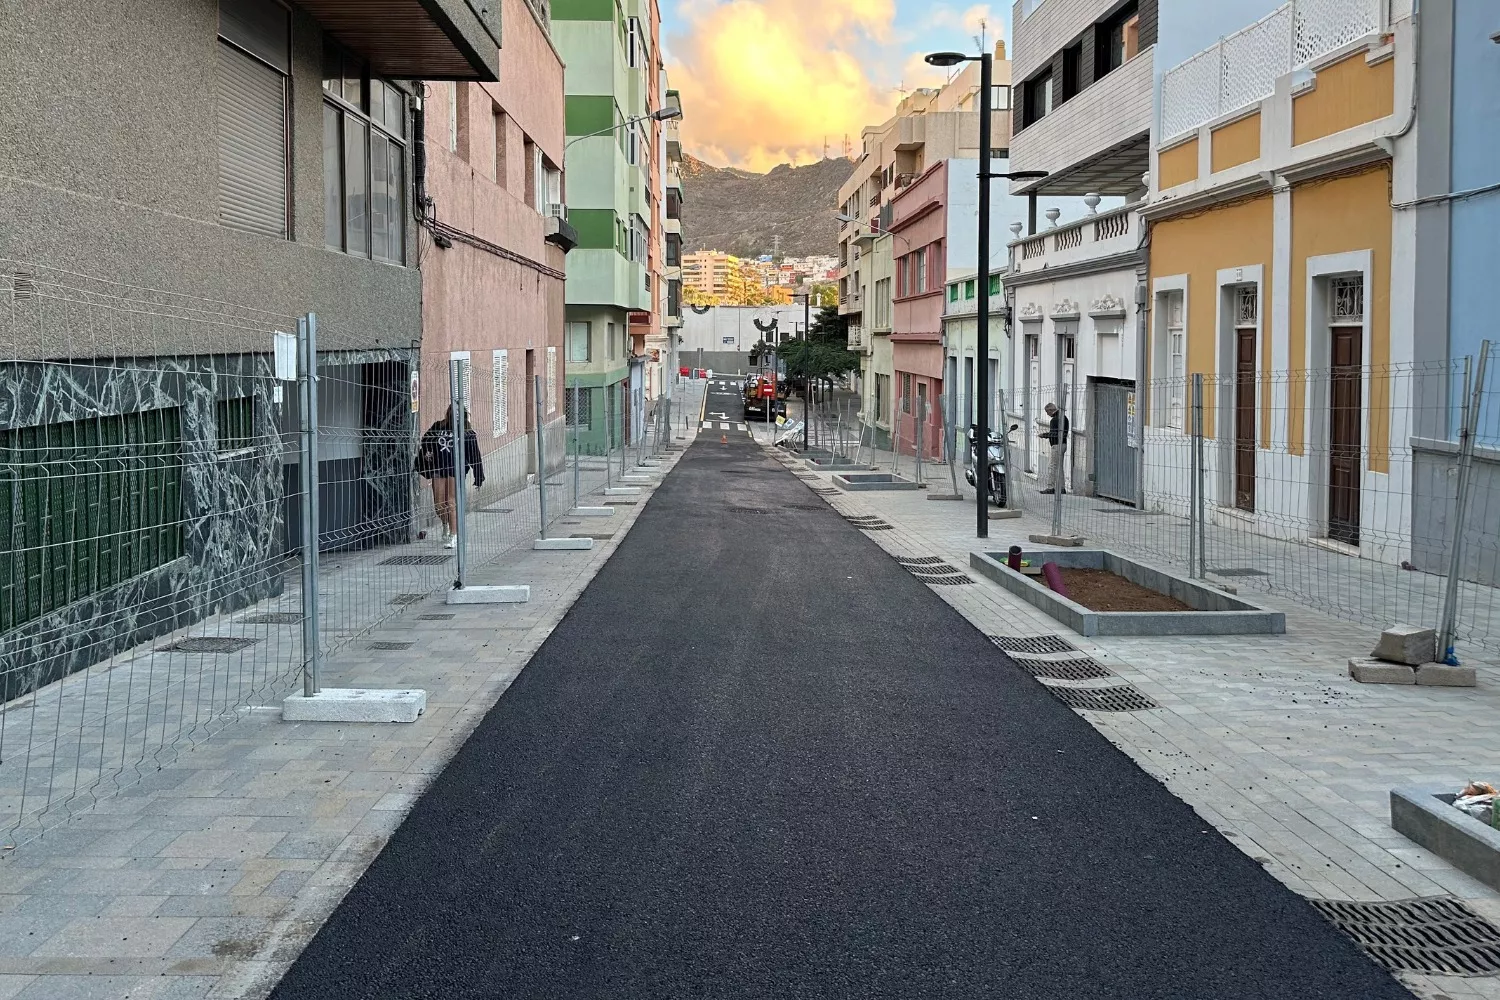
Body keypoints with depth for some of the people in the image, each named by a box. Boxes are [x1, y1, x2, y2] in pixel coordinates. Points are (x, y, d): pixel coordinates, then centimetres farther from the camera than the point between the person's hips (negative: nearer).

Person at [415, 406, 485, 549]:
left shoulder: (467, 433, -1)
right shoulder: (437, 427, 7)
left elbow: (474, 456, 0)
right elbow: (425, 445, 13)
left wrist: (479, 477, -2)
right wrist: (421, 467, 6)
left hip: (456, 471, -4)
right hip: (438, 469, 4)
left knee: (451, 503, -6)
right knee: (439, 504, 7)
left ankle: (453, 537, 1)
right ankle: (446, 526, 37)